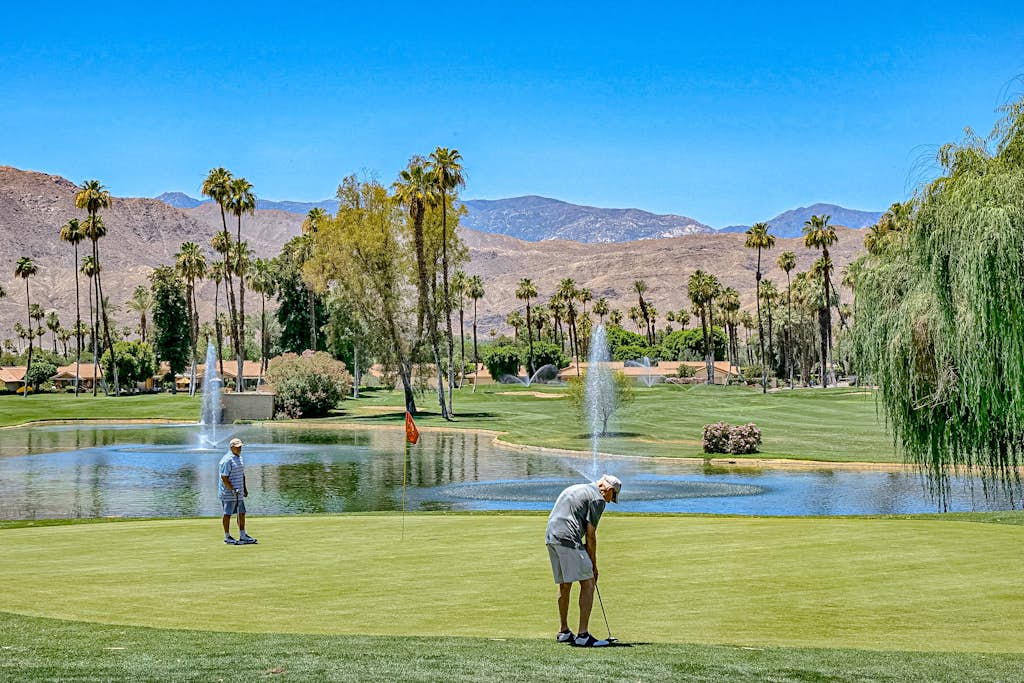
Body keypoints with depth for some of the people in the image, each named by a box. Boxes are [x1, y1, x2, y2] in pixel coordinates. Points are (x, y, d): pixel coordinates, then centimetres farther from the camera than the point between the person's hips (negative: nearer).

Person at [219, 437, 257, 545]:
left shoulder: (239, 458, 13)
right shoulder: (227, 460, -16)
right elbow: (224, 478, -19)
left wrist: (244, 488, 16)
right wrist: (233, 490, -21)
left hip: (238, 493, 9)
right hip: (228, 493, -9)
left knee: (242, 513, 9)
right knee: (228, 514, 0)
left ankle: (242, 536, 16)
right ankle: (227, 537, 8)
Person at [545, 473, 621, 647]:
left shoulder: (575, 489, 26)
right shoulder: (598, 499, -2)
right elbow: (590, 535, -4)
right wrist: (593, 566, 5)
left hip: (551, 537, 9)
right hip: (568, 540, -9)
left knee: (564, 586, 19)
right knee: (587, 584, -3)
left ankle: (564, 632, 27)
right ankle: (583, 635, -7)